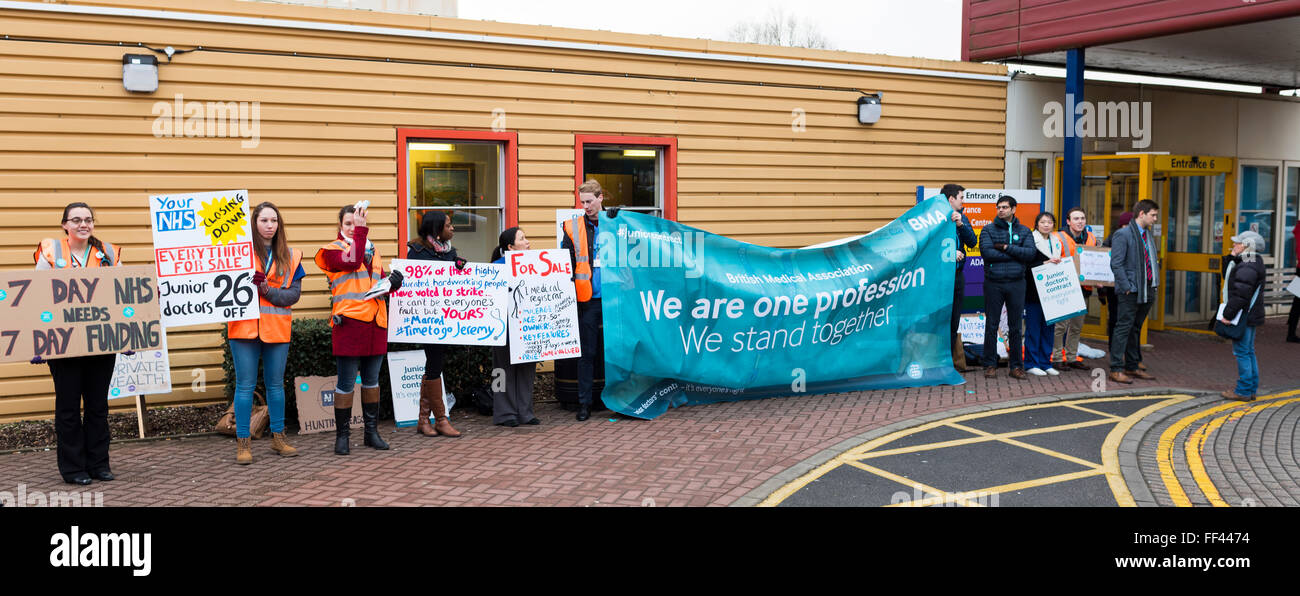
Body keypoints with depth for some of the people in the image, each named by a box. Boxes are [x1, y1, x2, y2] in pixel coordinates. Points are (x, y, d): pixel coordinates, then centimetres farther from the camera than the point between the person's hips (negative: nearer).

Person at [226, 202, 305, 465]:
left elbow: (294, 293, 2)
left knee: (276, 384, 10)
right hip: (245, 325, -3)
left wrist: (267, 290, -13)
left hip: (277, 327, 3)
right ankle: (243, 443, 6)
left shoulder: (290, 256, 9)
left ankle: (278, 438, 21)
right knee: (245, 384, -1)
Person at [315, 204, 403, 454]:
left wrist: (392, 282, 4)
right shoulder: (333, 250, 0)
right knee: (346, 383, -2)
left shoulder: (372, 250, 19)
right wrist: (359, 230, -22)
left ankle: (372, 432, 21)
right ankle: (342, 434, 8)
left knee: (372, 380, 12)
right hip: (348, 321, -6)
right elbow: (352, 262, -20)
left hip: (375, 321, 6)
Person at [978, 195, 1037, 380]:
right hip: (993, 283, -1)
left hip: (1016, 283, 1)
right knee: (991, 326, 2)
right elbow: (986, 252, -12)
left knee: (1015, 327, 6)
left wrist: (1006, 248, -11)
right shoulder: (988, 229, 4)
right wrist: (1015, 254, -9)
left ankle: (1016, 366, 13)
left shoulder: (1024, 231, 9)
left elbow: (1031, 252, -6)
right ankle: (990, 365, 11)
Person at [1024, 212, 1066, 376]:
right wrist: (1045, 263, -20)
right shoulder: (1031, 240, -6)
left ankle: (1045, 362, 17)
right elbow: (1026, 265, -14)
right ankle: (1032, 363, 4)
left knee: (1048, 327, 9)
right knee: (1034, 327, -3)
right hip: (1034, 292, -6)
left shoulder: (1057, 242, 15)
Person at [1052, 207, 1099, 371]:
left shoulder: (1091, 238, 11)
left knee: (1077, 326, 12)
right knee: (1061, 325, -5)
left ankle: (1072, 357, 22)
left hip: (1083, 288, 6)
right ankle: (1057, 358, 4)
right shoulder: (1059, 238, -8)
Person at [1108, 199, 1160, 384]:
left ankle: (1132, 367, 22)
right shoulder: (1123, 235, -10)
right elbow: (1116, 264, -15)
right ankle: (1116, 370, -2)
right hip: (1130, 292, -8)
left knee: (1135, 329, 14)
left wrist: (1155, 282, 13)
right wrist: (1127, 288, -18)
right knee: (1123, 329, -5)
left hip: (1147, 291, 8)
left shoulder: (1149, 234, 15)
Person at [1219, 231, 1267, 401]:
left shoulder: (1248, 267, -20)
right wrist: (1232, 258, 9)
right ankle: (1251, 390, 21)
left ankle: (1243, 391, -1)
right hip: (1250, 316, 11)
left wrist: (1228, 314, -22)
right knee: (1248, 352, 15)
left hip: (1244, 317, -11)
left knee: (1242, 352, -5)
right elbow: (1228, 276, 20)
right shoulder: (1248, 262, 12)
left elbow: (1240, 295, -25)